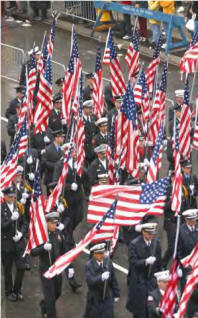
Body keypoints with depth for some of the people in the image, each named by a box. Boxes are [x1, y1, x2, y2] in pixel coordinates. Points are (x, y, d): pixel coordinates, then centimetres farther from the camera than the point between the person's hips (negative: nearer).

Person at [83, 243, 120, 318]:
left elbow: (113, 279, 2)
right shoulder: (89, 265, -18)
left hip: (107, 298, 2)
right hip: (94, 299, -2)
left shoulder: (108, 261, -6)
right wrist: (101, 277, -50)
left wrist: (116, 294, 7)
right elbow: (90, 281, -33)